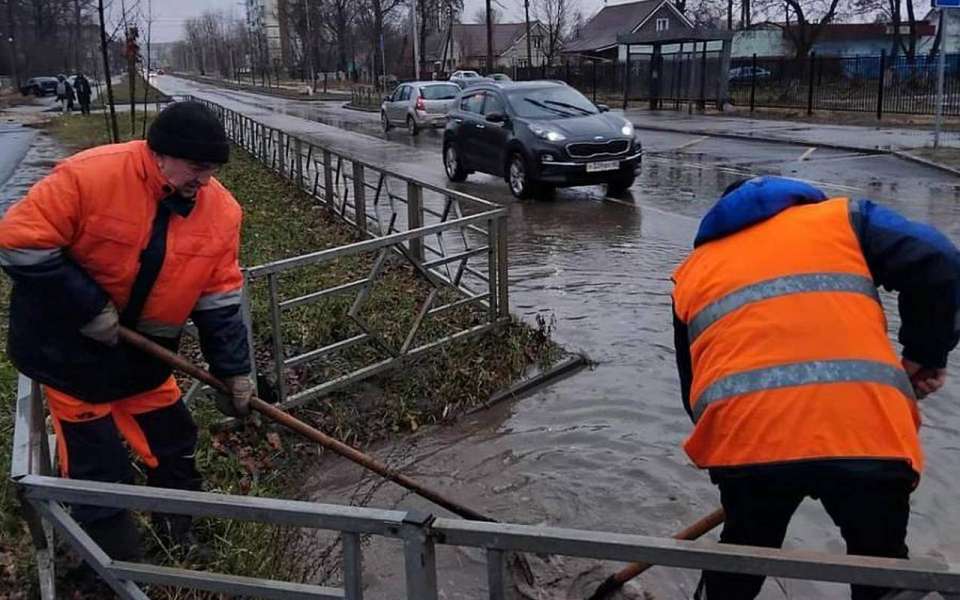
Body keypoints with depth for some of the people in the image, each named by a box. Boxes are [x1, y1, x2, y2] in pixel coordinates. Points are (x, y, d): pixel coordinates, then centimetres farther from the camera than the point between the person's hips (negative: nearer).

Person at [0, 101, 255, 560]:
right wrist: (88, 307, -25)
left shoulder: (220, 210, -12)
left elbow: (220, 299, -7)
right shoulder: (90, 175, -27)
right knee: (98, 464, 6)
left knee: (172, 441, 15)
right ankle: (118, 565, 27)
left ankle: (179, 528, 41)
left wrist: (233, 369, -10)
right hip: (68, 346, -4)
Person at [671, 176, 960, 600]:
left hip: (744, 434, 1)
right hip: (864, 428, -1)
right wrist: (925, 354, 17)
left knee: (742, 555, 28)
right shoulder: (842, 216, 23)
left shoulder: (694, 269, 27)